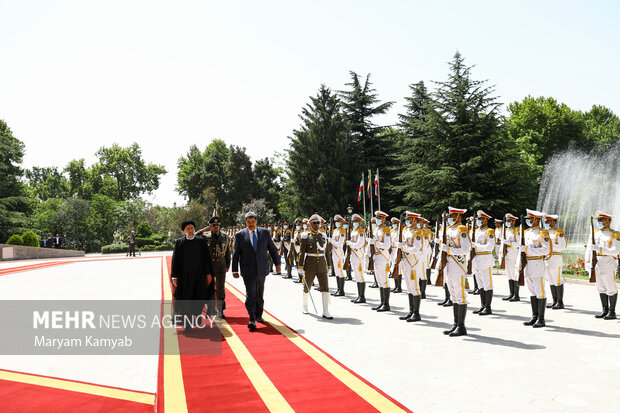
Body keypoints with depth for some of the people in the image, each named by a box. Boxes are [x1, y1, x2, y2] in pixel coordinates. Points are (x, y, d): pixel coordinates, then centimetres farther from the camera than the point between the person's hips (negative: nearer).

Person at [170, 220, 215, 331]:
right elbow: (175, 259, 3)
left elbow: (207, 258, 5)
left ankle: (196, 315, 32)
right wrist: (174, 276, -3)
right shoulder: (179, 242, 4)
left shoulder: (201, 241, 5)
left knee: (200, 297, 2)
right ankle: (188, 323, 12)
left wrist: (209, 273, 0)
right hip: (185, 275, -1)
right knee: (186, 298, 0)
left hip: (199, 275, 1)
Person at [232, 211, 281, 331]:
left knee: (259, 294, 13)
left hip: (261, 269, 3)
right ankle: (252, 320, -14)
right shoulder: (240, 235, 0)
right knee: (250, 294, -11)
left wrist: (277, 263, 6)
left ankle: (259, 315, 30)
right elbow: (236, 254, 2)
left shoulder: (265, 232, 5)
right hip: (248, 270, -3)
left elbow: (272, 249, 9)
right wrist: (235, 270, -1)